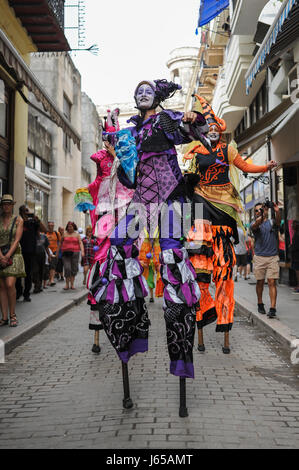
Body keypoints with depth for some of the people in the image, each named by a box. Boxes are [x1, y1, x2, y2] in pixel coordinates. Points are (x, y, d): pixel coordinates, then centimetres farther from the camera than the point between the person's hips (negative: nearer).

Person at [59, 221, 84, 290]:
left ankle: (72, 284, 11)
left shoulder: (77, 234, 9)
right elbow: (60, 243, 16)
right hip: (66, 253, -1)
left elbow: (80, 243, 1)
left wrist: (82, 251, -14)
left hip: (75, 253, 1)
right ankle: (67, 285, 0)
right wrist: (57, 251, 16)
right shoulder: (64, 234, 9)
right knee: (67, 268, -9)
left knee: (74, 269, 1)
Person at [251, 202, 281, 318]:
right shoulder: (254, 224, 6)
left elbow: (278, 221, -17)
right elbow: (256, 225, -19)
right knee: (260, 282, 8)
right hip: (259, 257, 1)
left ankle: (272, 308, -9)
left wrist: (277, 212, -38)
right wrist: (261, 217, -39)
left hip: (273, 257, -1)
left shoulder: (272, 222, 7)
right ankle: (260, 304, 27)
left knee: (272, 282, -7)